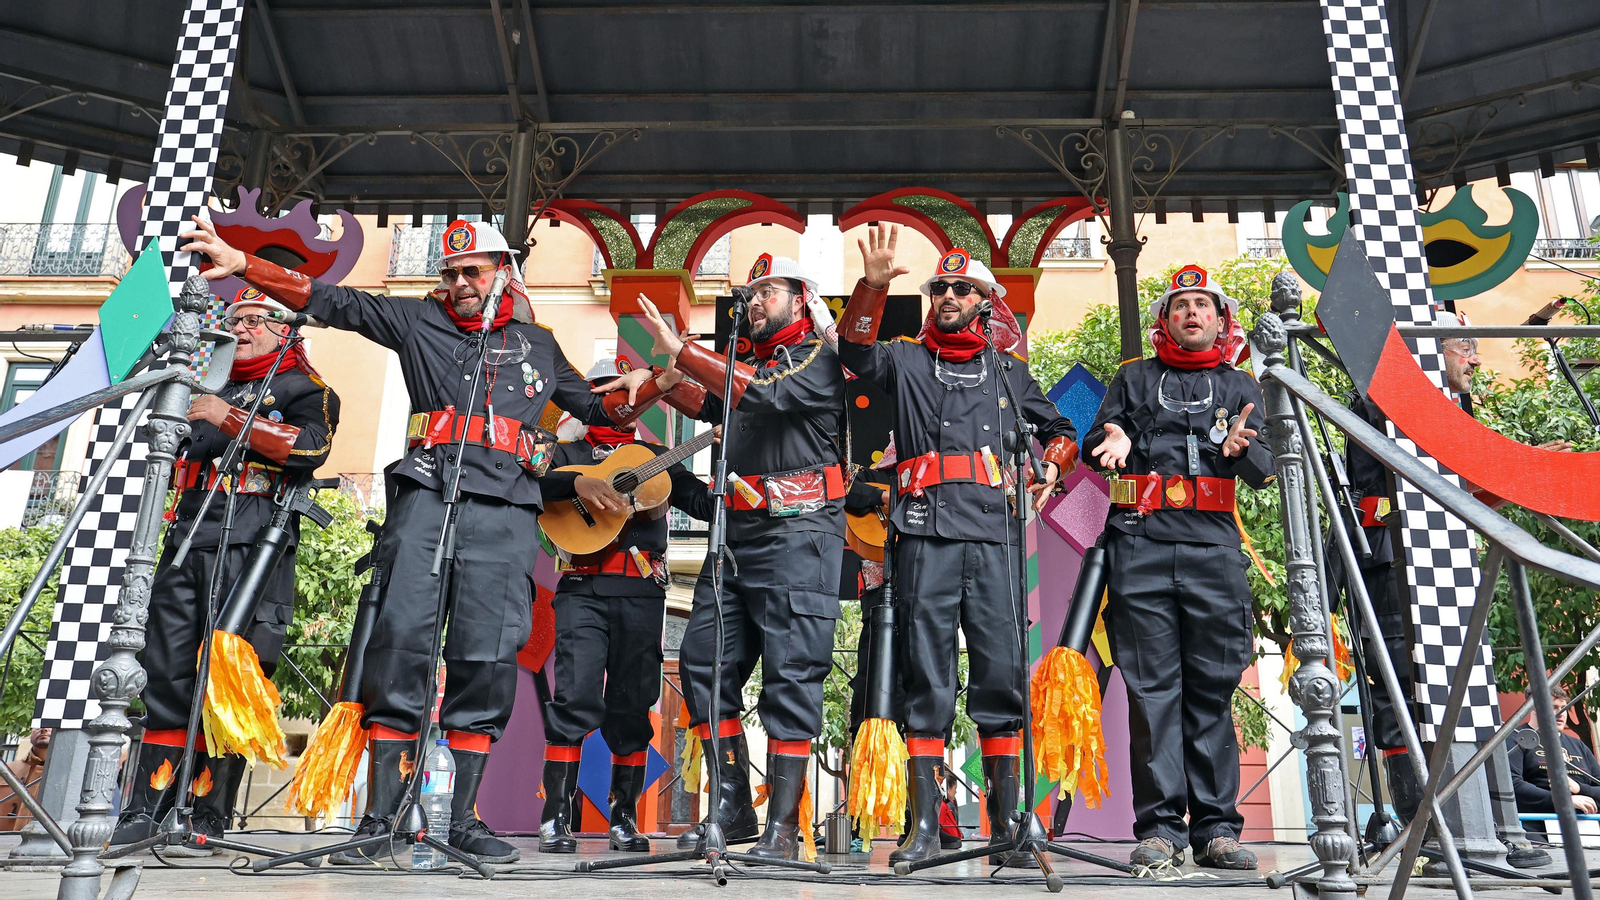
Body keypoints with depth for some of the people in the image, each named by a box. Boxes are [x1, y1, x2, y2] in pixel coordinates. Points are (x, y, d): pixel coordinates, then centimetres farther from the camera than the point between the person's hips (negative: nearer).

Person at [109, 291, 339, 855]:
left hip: (250, 546, -6)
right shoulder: (214, 395, 30)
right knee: (167, 671, 1)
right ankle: (148, 809, 6)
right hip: (186, 543, 7)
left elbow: (311, 446, -12)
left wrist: (229, 419, -12)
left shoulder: (303, 388, 9)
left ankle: (209, 818, -6)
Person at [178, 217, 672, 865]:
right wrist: (243, 264, 4)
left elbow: (589, 407, 33)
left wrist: (629, 395, 14)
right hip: (426, 499, -1)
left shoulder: (538, 344, 23)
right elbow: (329, 301, 12)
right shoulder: (419, 323, 17)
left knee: (487, 661, -4)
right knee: (400, 648, -9)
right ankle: (378, 821, -4)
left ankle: (463, 819, 5)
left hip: (505, 515, 1)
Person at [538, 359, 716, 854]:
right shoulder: (570, 453, 19)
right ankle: (555, 818, -6)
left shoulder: (656, 457, 21)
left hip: (642, 592, 2)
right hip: (583, 588, -2)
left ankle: (624, 819, 12)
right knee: (576, 698, -13)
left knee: (632, 707, 2)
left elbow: (708, 505, 11)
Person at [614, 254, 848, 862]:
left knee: (791, 675, -8)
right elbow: (713, 406, 32)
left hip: (797, 534, -8)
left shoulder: (819, 360, 0)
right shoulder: (747, 362, 24)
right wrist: (672, 384, 13)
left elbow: (764, 394, -18)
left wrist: (680, 350, -19)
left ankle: (782, 827, -5)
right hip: (737, 534, 8)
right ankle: (733, 806, 10)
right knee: (703, 659, 2)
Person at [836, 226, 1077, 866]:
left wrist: (1052, 468, 11)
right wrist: (873, 285, -15)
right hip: (928, 531, -1)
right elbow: (855, 350, -3)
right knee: (926, 674, -2)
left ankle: (1005, 823, 6)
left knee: (1001, 671, -2)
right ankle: (924, 826, 3)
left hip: (994, 531, 1)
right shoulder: (907, 361, 17)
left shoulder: (1008, 371, 22)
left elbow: (1059, 430, 31)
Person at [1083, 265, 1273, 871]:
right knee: (1153, 687, -3)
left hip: (1214, 547, 1)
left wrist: (1240, 447, -15)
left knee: (1213, 688, 0)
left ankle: (1216, 828, 6)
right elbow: (1094, 447, 15)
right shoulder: (1134, 378, 18)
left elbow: (1263, 472, 8)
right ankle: (1159, 826, 1)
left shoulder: (1241, 386, 18)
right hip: (1140, 542, 0)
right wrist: (1113, 442, -8)